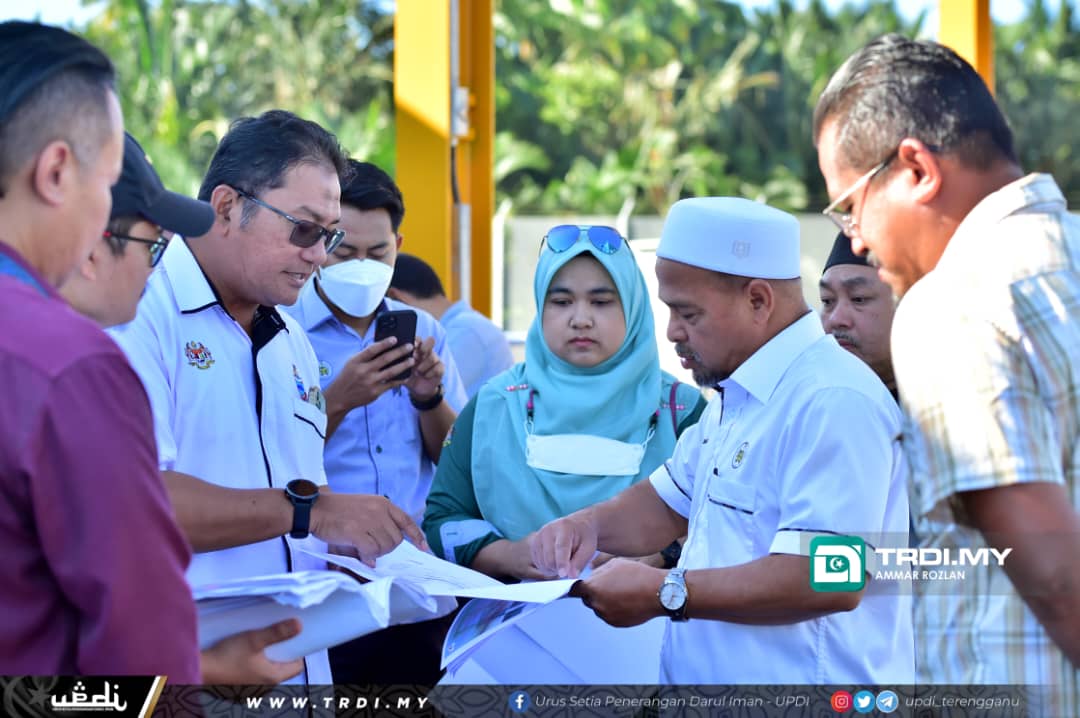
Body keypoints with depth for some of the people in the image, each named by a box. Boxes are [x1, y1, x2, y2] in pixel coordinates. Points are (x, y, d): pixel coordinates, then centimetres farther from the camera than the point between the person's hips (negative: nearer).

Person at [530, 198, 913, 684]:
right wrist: (590, 524, 9)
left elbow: (832, 577, -24)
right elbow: (669, 502, 30)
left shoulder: (832, 402, -16)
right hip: (706, 681, 8)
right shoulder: (734, 398, 17)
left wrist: (666, 594, -19)